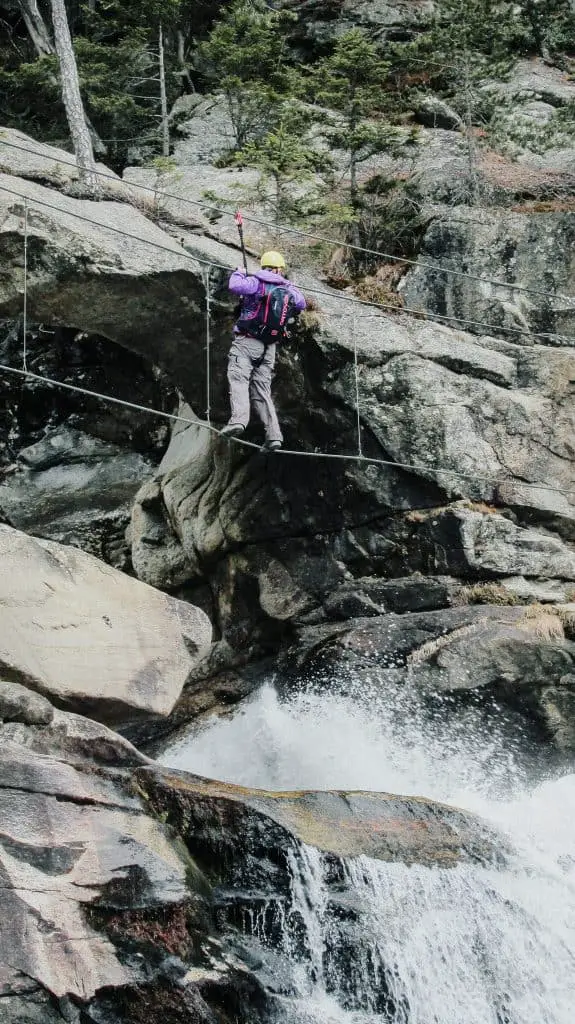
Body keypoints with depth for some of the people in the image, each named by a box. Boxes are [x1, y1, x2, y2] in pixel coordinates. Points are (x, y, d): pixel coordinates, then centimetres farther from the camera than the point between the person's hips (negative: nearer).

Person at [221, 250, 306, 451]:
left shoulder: (257, 282, -5)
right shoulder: (290, 290, 12)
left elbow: (235, 286, -20)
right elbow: (301, 304, 30)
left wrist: (238, 273, 1)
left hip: (247, 341, -5)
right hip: (270, 346, 5)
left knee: (238, 379, -14)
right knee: (261, 388, 8)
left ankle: (238, 419, -38)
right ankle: (273, 434, -3)